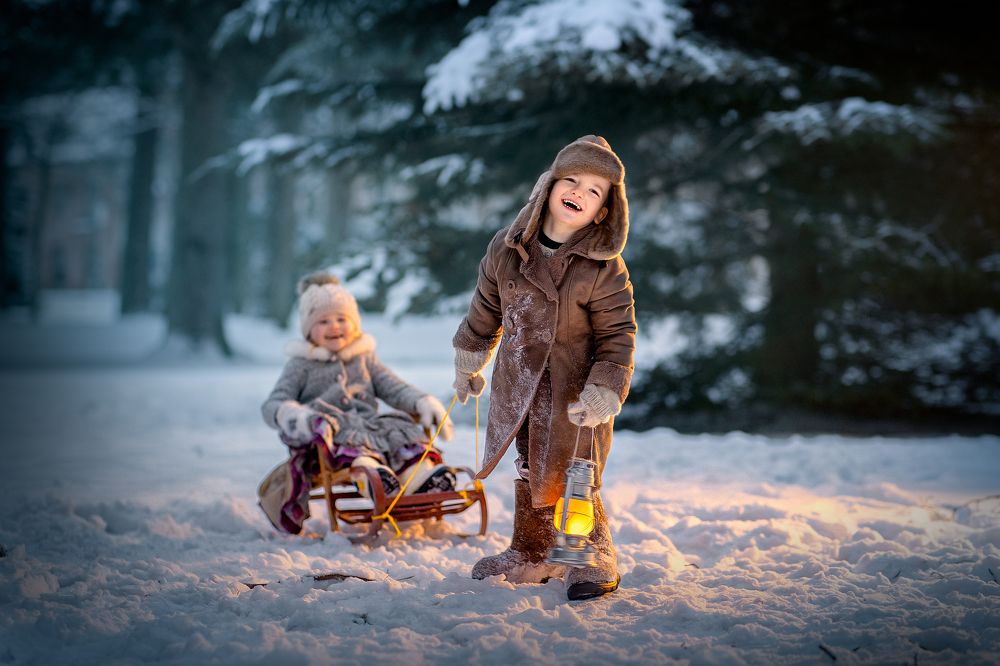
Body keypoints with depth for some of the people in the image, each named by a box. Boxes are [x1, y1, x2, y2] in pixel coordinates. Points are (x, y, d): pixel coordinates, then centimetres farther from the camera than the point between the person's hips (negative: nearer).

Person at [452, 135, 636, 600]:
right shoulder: (507, 249, -3)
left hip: (575, 388, -4)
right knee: (530, 474, 17)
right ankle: (531, 554, 34)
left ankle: (595, 557, 20)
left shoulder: (604, 269, -15)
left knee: (571, 478, -2)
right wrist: (468, 361, 20)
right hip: (520, 384, 5)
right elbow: (486, 308, 12)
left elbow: (617, 337, -12)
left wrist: (602, 393, -23)